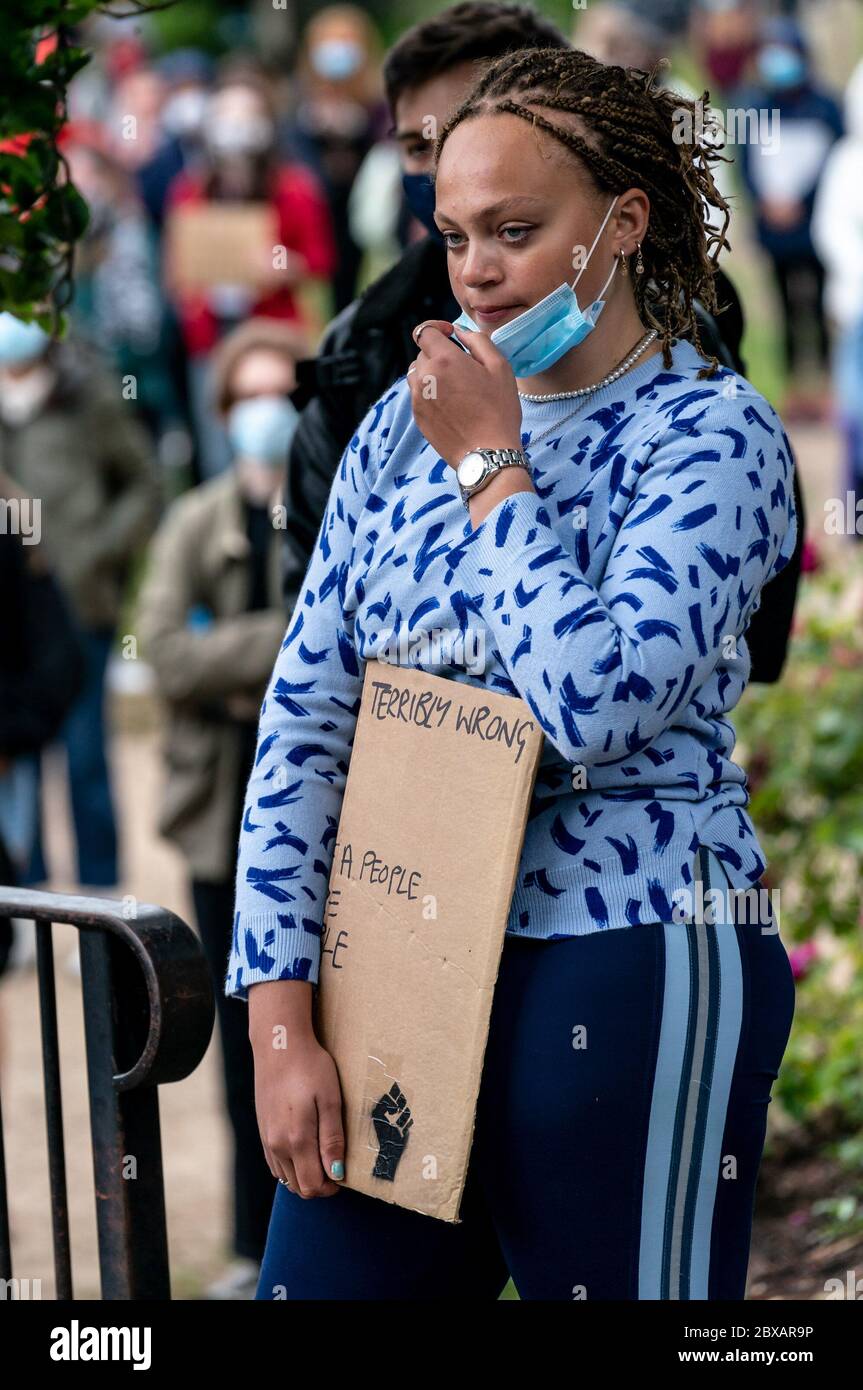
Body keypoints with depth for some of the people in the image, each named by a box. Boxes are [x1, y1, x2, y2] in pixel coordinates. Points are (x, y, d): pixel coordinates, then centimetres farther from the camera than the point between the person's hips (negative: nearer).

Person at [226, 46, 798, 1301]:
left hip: (630, 974, -5)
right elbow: (305, 712, 6)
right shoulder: (409, 419, 9)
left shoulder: (711, 432, -6)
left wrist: (490, 467, -12)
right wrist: (278, 1016, -2)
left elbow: (593, 701, -23)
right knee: (319, 1282, 5)